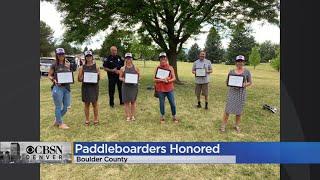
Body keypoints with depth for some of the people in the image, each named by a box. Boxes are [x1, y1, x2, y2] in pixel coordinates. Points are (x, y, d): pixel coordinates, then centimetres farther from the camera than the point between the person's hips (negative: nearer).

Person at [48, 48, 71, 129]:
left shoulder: (68, 65, 9)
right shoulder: (54, 65, -2)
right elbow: (49, 75, 2)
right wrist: (54, 80, -15)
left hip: (67, 87, 5)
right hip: (58, 87, -5)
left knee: (66, 106, 9)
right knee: (59, 107, 3)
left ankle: (56, 120, 30)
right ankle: (60, 123, 16)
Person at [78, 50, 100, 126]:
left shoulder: (96, 66, 4)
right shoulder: (82, 67, 5)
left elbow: (99, 78, 5)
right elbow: (79, 79, 5)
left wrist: (97, 75, -15)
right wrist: (82, 78, -16)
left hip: (94, 86, -1)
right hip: (85, 87, 1)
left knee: (94, 103, 4)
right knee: (86, 104, 7)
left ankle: (96, 119, 16)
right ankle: (87, 120, 18)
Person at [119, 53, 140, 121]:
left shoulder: (135, 68, 4)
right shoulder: (123, 68, 2)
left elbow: (139, 76, 8)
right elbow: (120, 77, 6)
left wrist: (136, 79, -13)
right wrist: (123, 79, -14)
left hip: (134, 86, 0)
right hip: (126, 86, 0)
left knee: (133, 101, 8)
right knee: (126, 101, 3)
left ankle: (133, 116, 19)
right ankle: (128, 116, 13)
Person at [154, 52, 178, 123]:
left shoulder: (170, 68, 3)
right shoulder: (157, 68, 1)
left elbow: (174, 78, 0)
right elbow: (154, 79, -2)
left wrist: (168, 81, -18)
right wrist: (161, 80, -18)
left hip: (169, 89, 1)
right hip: (160, 89, 0)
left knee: (172, 103, 3)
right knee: (162, 104, 7)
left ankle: (174, 117, 20)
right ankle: (162, 117, 23)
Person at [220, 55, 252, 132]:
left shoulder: (247, 72, 1)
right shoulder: (231, 71, 4)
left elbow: (250, 82, 6)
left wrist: (245, 85, -14)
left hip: (241, 92, 0)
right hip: (232, 91, 0)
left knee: (239, 109, 8)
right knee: (228, 108, -2)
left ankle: (237, 125, 23)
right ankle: (223, 125, 7)